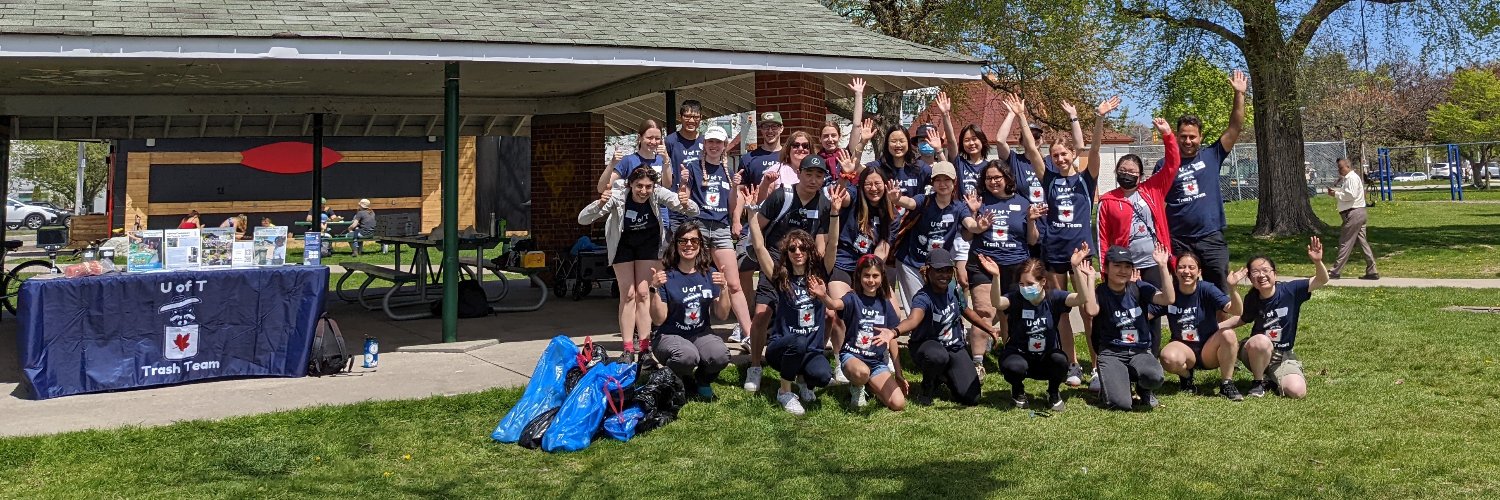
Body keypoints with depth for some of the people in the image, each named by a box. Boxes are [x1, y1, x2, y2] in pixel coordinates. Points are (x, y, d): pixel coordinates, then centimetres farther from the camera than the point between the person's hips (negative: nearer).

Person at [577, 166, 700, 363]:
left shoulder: (658, 193, -28)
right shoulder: (618, 195, -31)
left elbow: (694, 212, -26)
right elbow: (583, 219, -34)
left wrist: (686, 204, -49)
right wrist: (600, 204, -53)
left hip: (648, 242, 1)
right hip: (623, 243, -1)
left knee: (643, 293, -2)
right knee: (628, 294, -4)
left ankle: (644, 346, 2)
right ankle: (628, 349, -2)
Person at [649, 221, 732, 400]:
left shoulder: (709, 274, 3)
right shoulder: (666, 276, -7)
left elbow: (722, 315, 2)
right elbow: (658, 320, -10)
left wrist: (723, 290, -15)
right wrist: (655, 290, -23)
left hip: (701, 335, 3)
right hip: (671, 336, -3)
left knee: (720, 356, -30)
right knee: (687, 356, -37)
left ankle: (702, 380, 6)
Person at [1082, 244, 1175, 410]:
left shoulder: (1139, 288, 3)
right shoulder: (1100, 292, -3)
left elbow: (1169, 299, -12)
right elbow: (1092, 310, -27)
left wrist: (1162, 266, -19)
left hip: (1140, 351, 2)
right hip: (1111, 353, -2)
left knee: (1154, 377, -34)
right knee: (1120, 403, -26)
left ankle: (1143, 388, 7)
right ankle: (1111, 379, 13)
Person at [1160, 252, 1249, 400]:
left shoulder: (1206, 289, -10)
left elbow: (1236, 311, -21)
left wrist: (1232, 289, -41)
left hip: (1209, 350, 0)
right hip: (1183, 347, 0)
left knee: (1228, 334, -31)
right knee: (1168, 358, -35)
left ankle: (1226, 384, -12)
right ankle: (1186, 376, 3)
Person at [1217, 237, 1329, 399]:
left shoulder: (1290, 290, -12)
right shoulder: (1251, 299, -6)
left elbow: (1322, 281, -21)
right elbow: (1243, 319, 15)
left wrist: (1318, 262, -41)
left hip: (1284, 356, 0)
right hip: (1254, 354, 0)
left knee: (1297, 392, -26)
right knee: (1261, 341, -38)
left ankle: (1270, 379, 9)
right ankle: (1258, 381, -11)